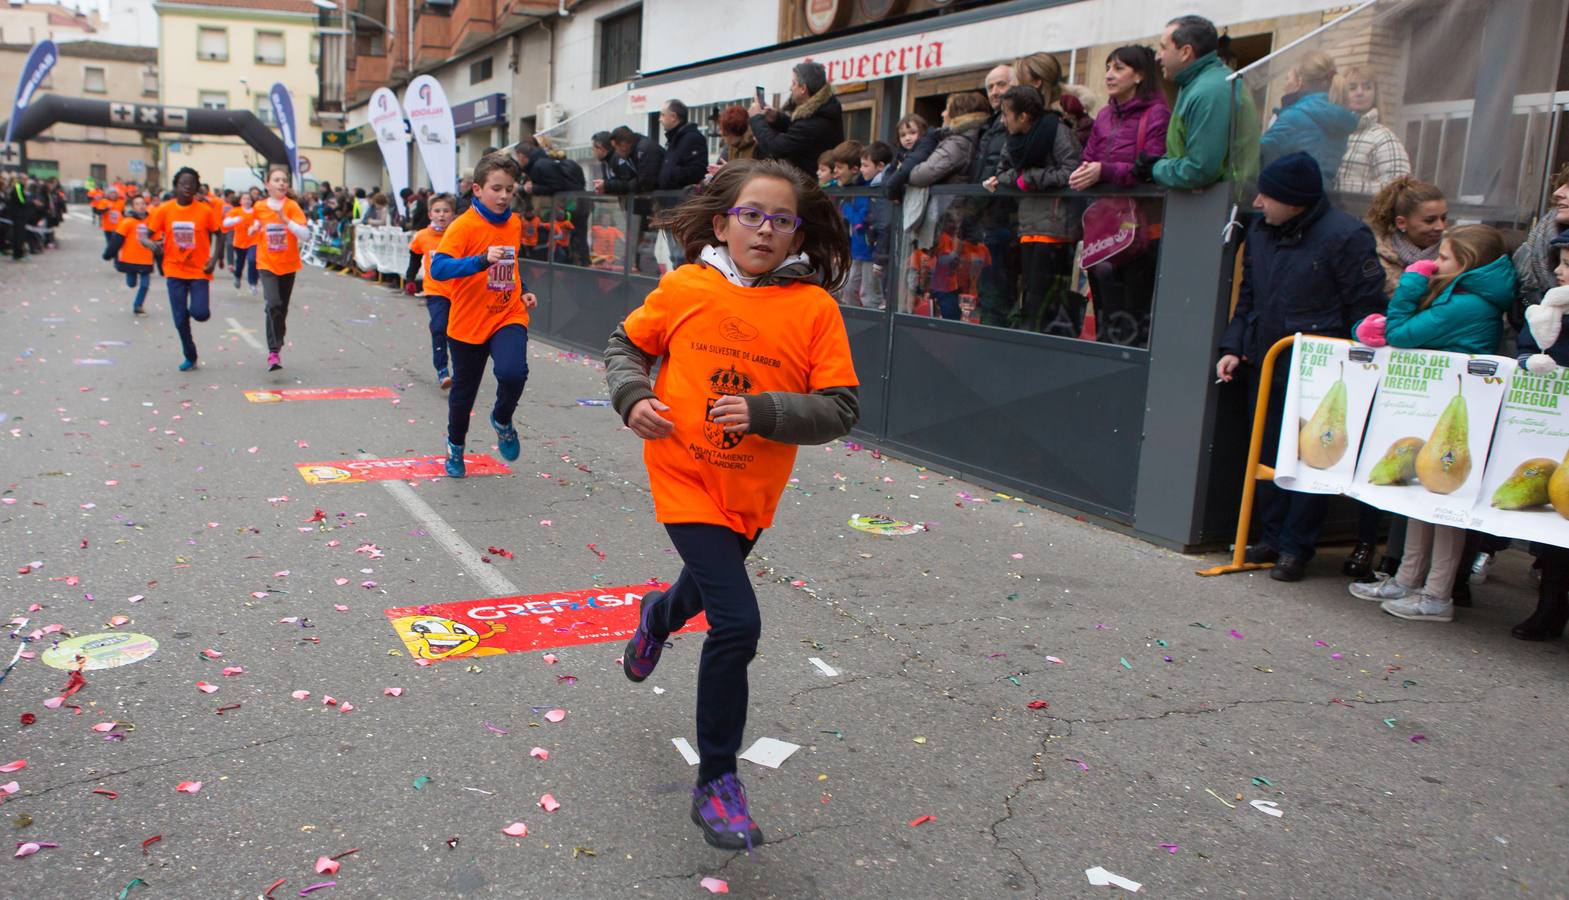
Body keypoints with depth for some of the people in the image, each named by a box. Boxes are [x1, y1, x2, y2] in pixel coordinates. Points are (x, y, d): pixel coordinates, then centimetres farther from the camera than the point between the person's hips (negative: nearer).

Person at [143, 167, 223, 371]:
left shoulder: (205, 211, -6)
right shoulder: (164, 210, -3)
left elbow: (218, 235, 7)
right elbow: (144, 237, 1)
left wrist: (214, 259, -6)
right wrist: (152, 244, -22)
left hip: (199, 271, -1)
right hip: (175, 271, 1)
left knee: (200, 313, -17)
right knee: (180, 319, 3)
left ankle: (199, 307, 22)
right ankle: (190, 357, 22)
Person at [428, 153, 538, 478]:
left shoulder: (515, 224, 3)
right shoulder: (464, 226, -15)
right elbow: (438, 268, -29)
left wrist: (523, 290, 8)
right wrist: (483, 259, -40)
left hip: (509, 317, 3)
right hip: (467, 323, -2)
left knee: (513, 372, -26)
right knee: (464, 390, 13)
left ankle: (502, 420, 7)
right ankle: (455, 445, 41)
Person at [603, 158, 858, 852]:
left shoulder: (816, 307, -10)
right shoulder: (684, 287, -8)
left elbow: (841, 408, -13)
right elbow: (626, 344, 6)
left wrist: (764, 412, -27)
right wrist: (632, 399, -12)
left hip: (754, 491, 3)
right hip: (686, 479, -3)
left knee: (709, 586, 29)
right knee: (737, 622, -14)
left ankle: (658, 616, 68)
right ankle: (715, 783, 5)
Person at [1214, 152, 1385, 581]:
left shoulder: (1345, 236, -13)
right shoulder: (1261, 232, 8)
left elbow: (1366, 312, -11)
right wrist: (1233, 348, 8)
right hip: (1264, 367, 7)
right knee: (1267, 453, 12)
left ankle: (1296, 548, 9)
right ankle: (1271, 538, 24)